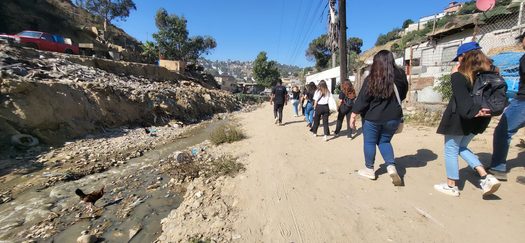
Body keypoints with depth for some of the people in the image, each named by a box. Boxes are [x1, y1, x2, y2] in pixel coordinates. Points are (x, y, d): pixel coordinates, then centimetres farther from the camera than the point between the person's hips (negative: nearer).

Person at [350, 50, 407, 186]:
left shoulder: (372, 79, -14)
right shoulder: (400, 76, -1)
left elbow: (362, 99, -13)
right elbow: (403, 95, 13)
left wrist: (353, 115, -6)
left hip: (373, 117, -4)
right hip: (393, 117, 4)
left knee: (369, 142, 11)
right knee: (384, 141, 21)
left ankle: (369, 169, 22)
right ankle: (391, 166, 6)